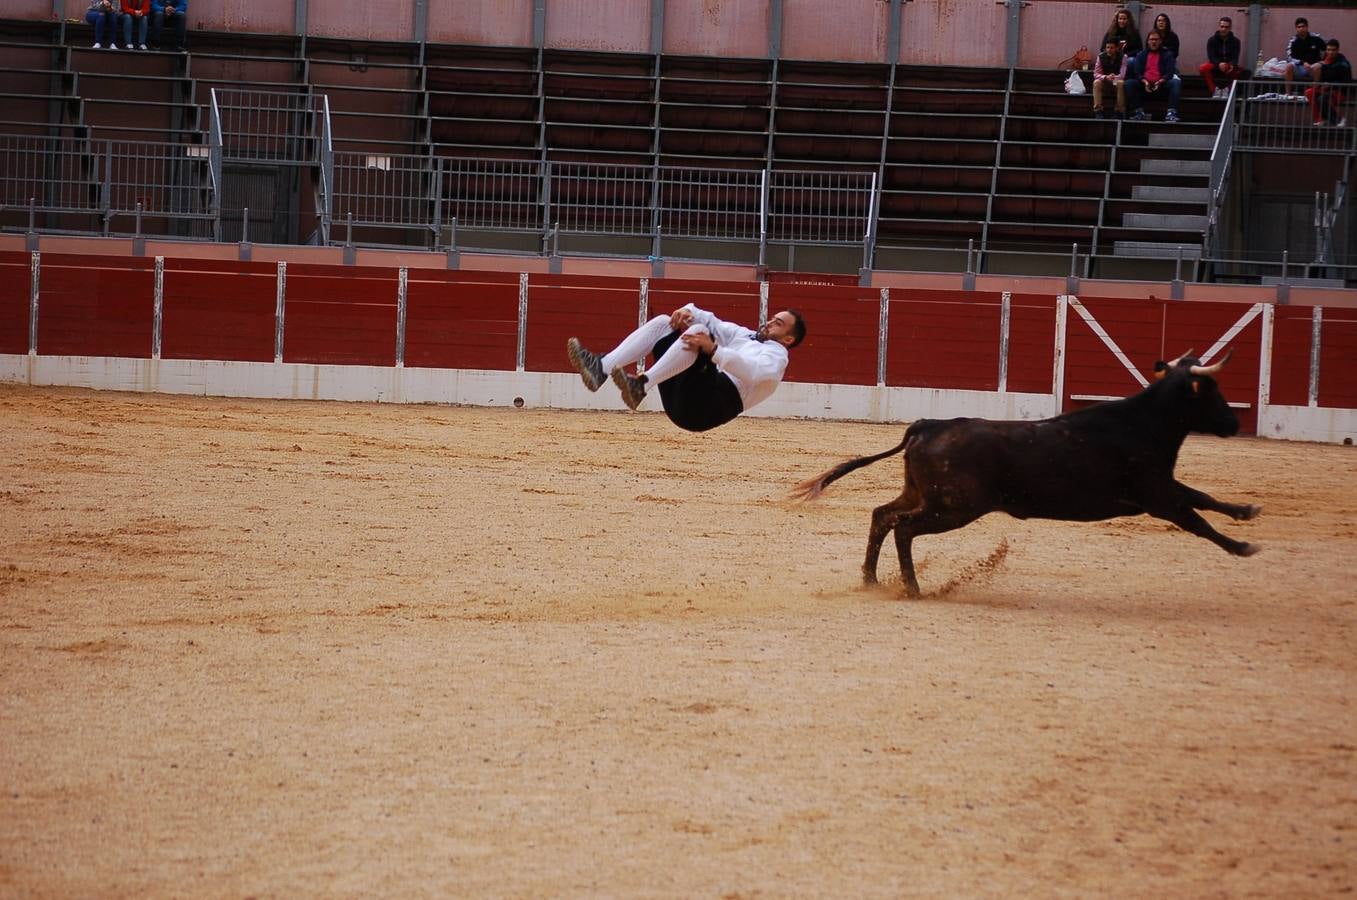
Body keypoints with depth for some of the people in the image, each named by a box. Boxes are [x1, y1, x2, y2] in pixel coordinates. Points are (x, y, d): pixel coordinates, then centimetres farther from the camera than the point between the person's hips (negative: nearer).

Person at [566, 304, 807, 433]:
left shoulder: (776, 356, 7)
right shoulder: (746, 335, 34)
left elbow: (751, 372, -17)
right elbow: (713, 323, 24)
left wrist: (713, 350, -29)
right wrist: (688, 311, 1)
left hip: (710, 405, -8)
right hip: (680, 402, 8)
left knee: (699, 331, -27)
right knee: (663, 323, 3)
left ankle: (641, 387, -42)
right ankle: (602, 368, -18)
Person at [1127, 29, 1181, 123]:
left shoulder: (1167, 55, 12)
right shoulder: (1141, 55, 17)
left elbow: (1170, 73, 0)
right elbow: (1137, 72, 6)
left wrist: (1160, 82, -19)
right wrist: (1144, 82, -15)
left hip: (1161, 84, -1)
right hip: (1144, 84, 1)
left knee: (1176, 83, -30)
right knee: (1129, 83, -26)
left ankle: (1171, 112, -38)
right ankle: (1139, 111, -28)